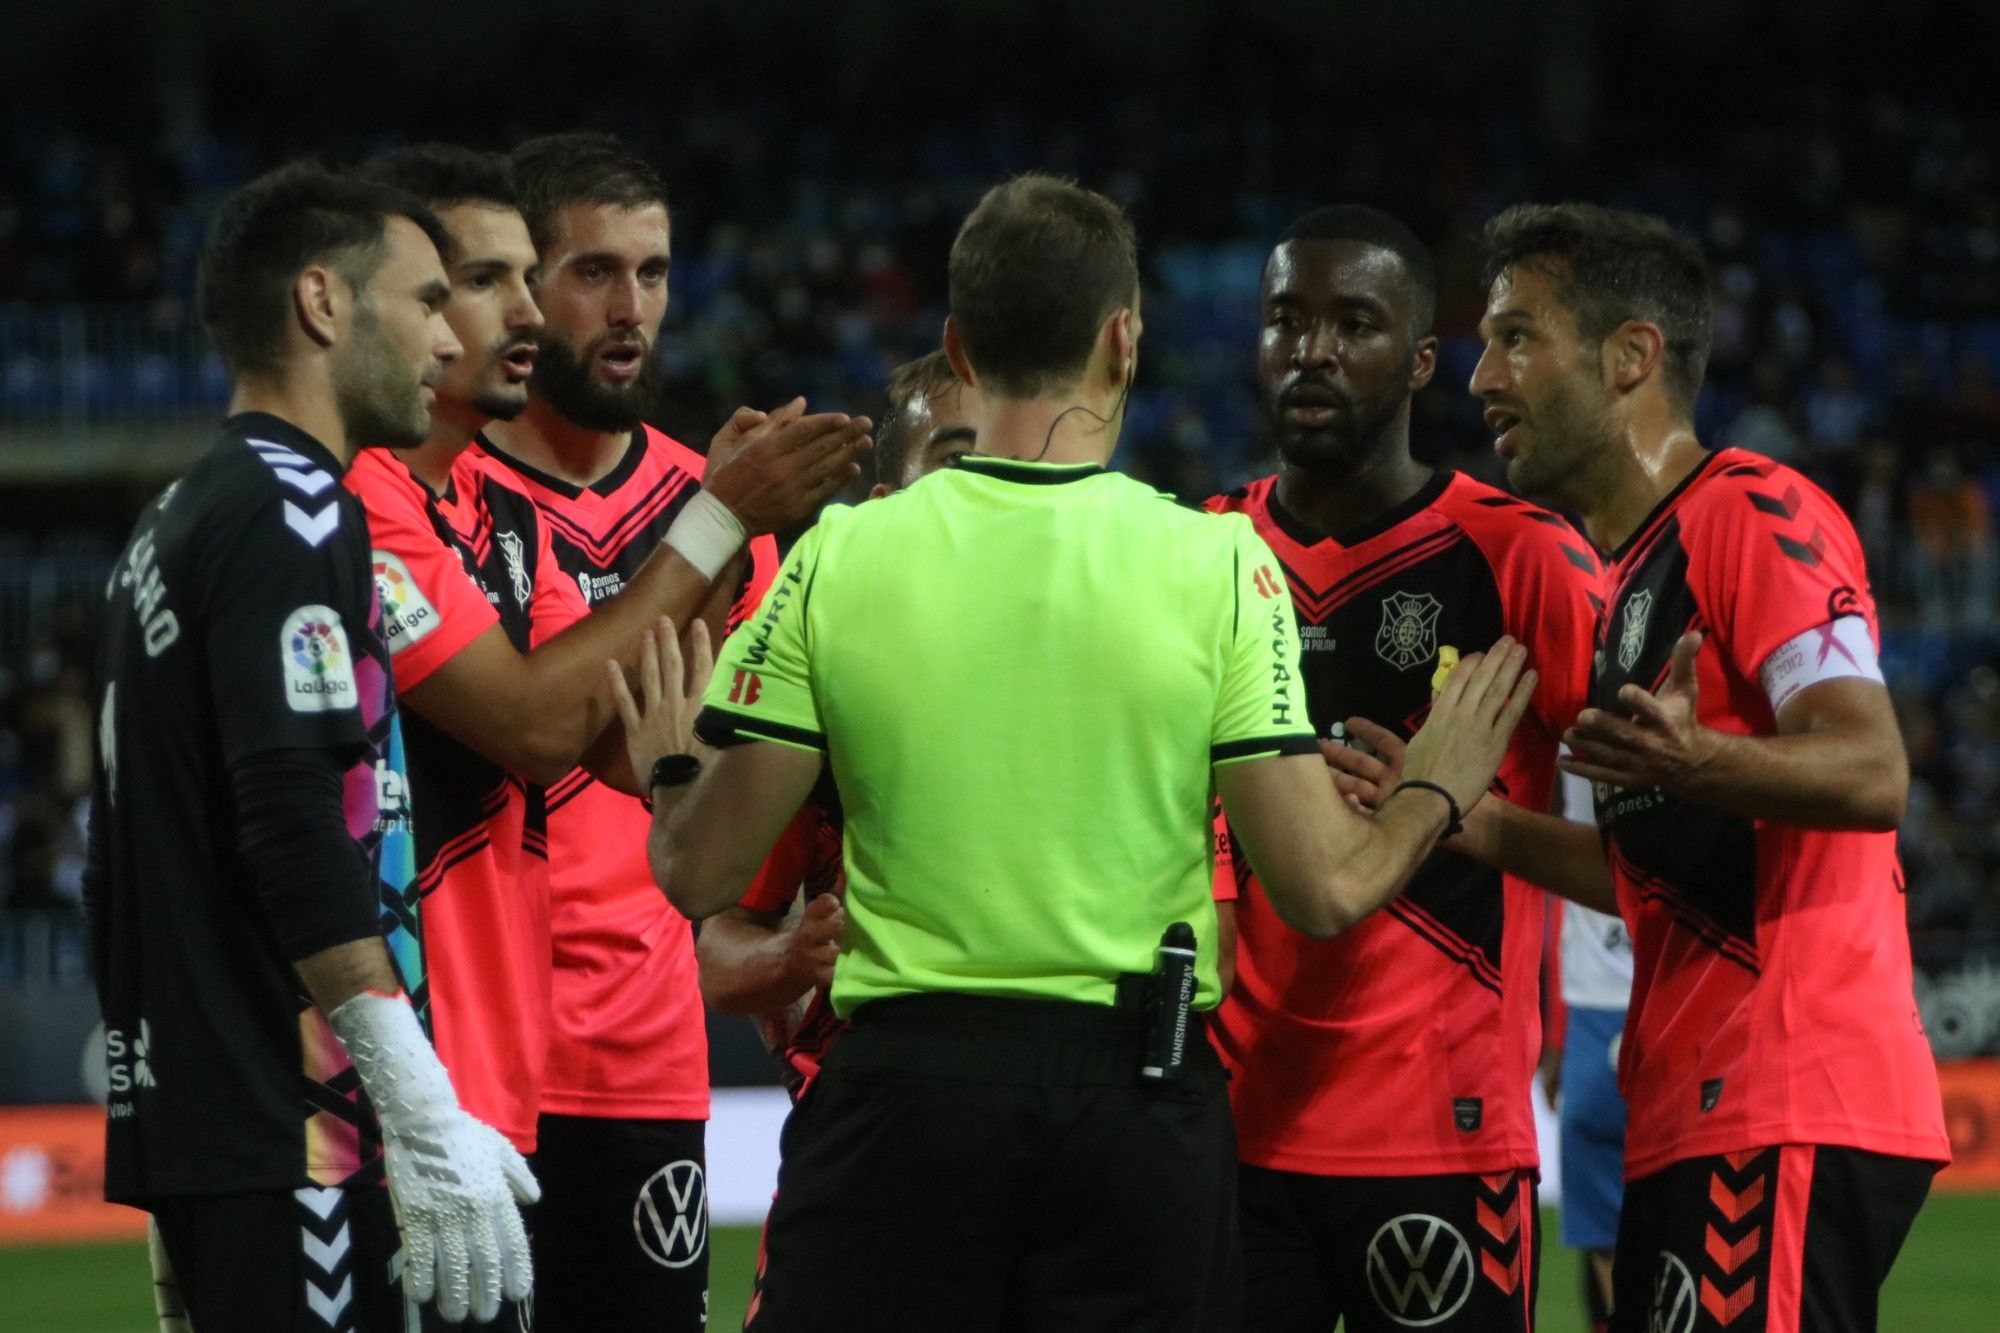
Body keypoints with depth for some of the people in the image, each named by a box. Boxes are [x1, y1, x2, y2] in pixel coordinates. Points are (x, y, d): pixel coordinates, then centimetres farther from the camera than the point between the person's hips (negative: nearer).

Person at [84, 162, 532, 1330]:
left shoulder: (173, 525, 19)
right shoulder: (292, 507, -10)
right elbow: (296, 830, -21)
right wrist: (426, 1112, -22)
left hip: (191, 1127, 10)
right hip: (291, 1140, -10)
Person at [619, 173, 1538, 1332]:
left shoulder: (839, 556, -2)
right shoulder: (1219, 567, -4)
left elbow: (701, 874, 0)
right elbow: (1327, 890, -4)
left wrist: (669, 769, 23)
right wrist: (1436, 794, 17)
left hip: (906, 1078, 0)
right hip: (1136, 1097, 0)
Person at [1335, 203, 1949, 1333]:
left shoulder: (1754, 515, -8)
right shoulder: (1632, 571, 23)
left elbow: (1872, 773, -19)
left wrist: (1695, 762, -36)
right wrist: (1470, 819, 18)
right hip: (1696, 1118, 10)